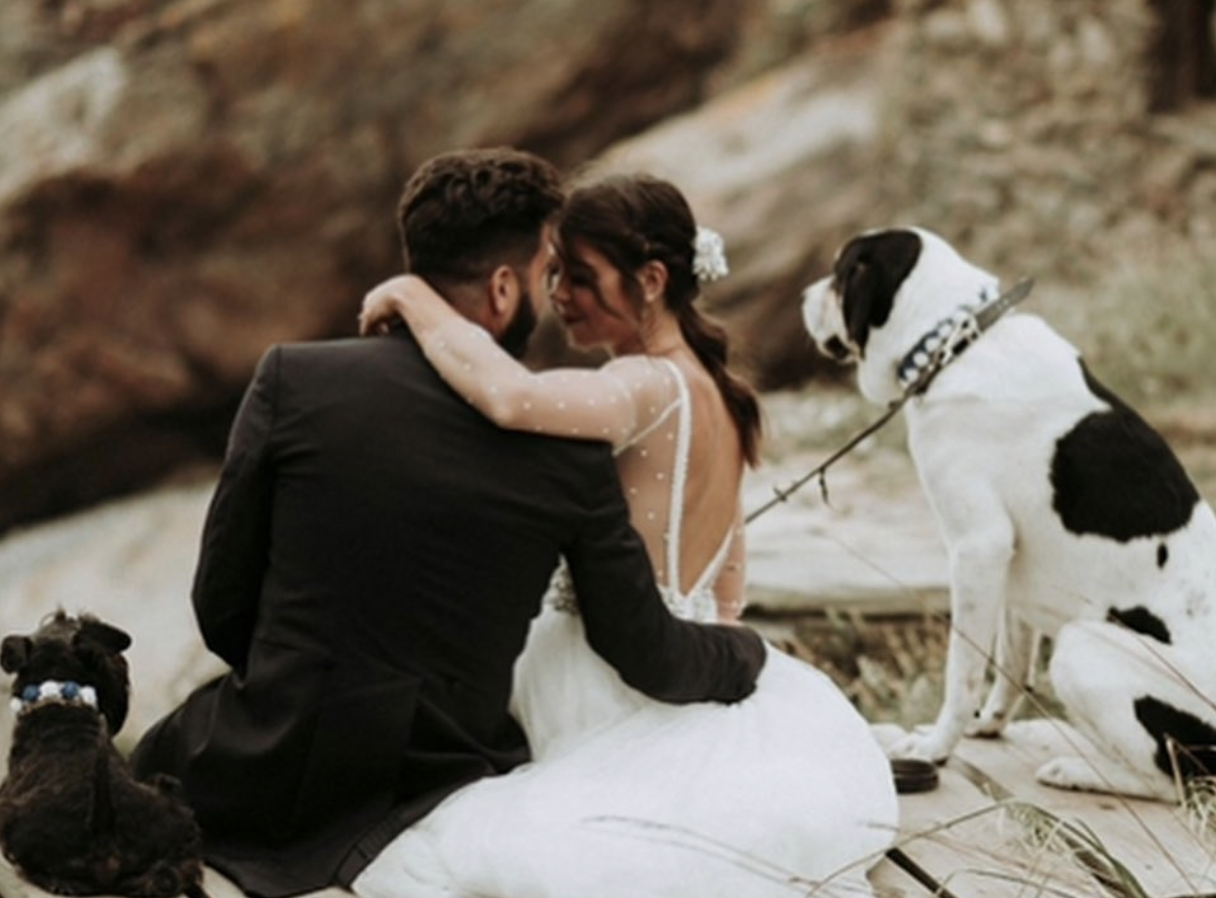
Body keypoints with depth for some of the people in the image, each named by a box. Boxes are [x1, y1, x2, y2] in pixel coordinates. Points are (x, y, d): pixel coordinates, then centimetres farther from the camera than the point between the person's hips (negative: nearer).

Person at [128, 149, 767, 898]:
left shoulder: (293, 380, -12)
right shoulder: (570, 453, -10)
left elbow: (220, 605, -3)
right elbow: (648, 658, 1)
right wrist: (745, 653, 23)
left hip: (264, 780, -1)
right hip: (432, 795, 1)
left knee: (162, 751, 30)